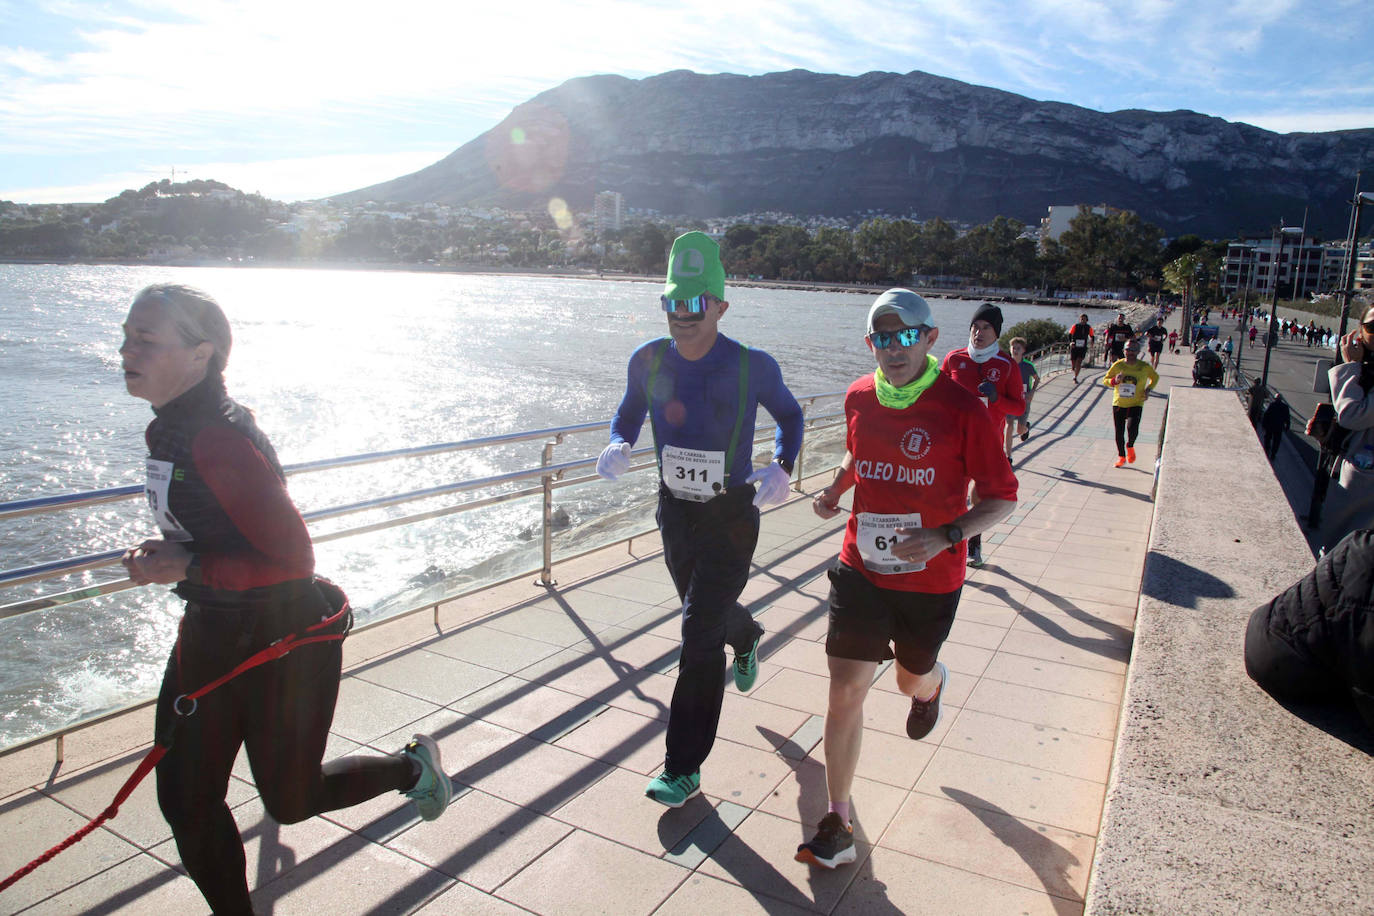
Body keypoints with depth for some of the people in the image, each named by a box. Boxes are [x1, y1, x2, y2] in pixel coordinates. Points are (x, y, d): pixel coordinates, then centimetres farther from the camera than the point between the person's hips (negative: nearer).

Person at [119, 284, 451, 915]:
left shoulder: (217, 439, -27)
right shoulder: (170, 428, 3)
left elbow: (293, 558, -25)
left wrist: (187, 568, -25)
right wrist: (168, 554, 3)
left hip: (285, 642, -8)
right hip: (211, 637, 9)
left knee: (289, 801, 11)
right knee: (186, 804, 14)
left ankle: (411, 766, 35)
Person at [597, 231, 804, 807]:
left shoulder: (752, 366, -17)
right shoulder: (649, 360, -9)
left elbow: (789, 415, 3)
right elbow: (629, 413, 9)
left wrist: (781, 468, -14)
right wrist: (618, 447, -13)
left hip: (732, 515, -4)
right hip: (674, 510, 5)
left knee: (699, 633, -8)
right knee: (703, 608, 26)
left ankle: (684, 768, 5)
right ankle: (747, 637, 64)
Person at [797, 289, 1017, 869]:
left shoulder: (960, 408, -15)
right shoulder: (858, 398, -1)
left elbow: (1002, 496, -9)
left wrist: (946, 536, -24)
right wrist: (834, 490, 1)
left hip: (930, 578, -2)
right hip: (861, 568, 2)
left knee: (911, 680, 22)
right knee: (845, 691, -3)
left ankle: (932, 684, 63)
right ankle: (837, 824, 13)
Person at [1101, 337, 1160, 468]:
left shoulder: (1145, 367, -3)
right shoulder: (1118, 365, -2)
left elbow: (1155, 377, 16)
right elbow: (1105, 380, 5)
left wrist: (1148, 389, -1)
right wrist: (1114, 381, -17)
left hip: (1136, 404, -2)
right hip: (1118, 403, 2)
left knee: (1132, 428, -21)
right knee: (1119, 432, 4)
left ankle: (1130, 446, 12)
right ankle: (1121, 456, 24)